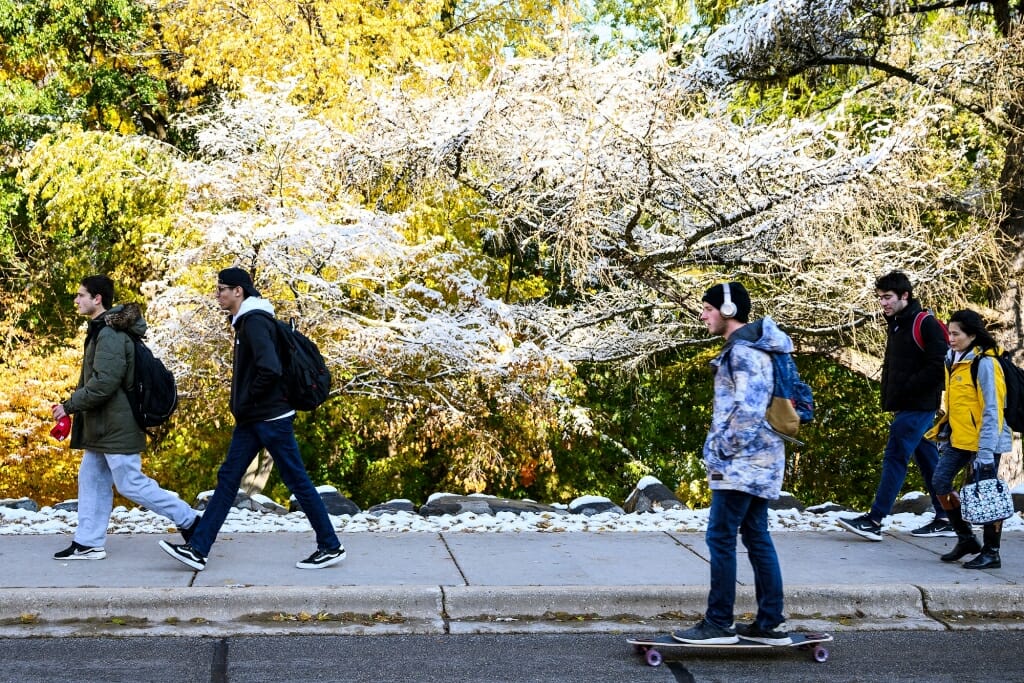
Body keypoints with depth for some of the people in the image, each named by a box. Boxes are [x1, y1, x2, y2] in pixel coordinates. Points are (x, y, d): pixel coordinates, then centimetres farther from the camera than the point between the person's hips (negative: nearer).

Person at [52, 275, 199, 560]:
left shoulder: (110, 334, -19)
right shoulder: (103, 330, 13)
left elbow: (104, 383, -25)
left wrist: (70, 406, -17)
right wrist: (72, 405, 14)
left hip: (116, 426, -10)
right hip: (101, 427, 10)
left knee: (130, 483, -5)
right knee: (91, 479, 11)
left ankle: (188, 520, 3)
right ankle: (88, 543, 17)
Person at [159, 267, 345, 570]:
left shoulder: (255, 321, -16)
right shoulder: (245, 321, 15)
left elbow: (270, 369, -29)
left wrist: (247, 402, -16)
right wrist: (242, 405, 13)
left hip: (271, 418, -10)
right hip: (251, 420, 10)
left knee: (297, 480, -2)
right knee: (227, 478, 7)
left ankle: (330, 547, 7)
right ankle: (197, 550, 7)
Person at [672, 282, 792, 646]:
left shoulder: (742, 351, -16)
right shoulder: (753, 346, 17)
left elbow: (748, 410, -24)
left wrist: (723, 451, -15)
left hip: (742, 462, -10)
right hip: (759, 460, 10)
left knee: (720, 537, -5)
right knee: (757, 537, 11)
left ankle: (719, 623, 1)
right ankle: (770, 624, 15)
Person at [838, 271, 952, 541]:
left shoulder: (926, 324, -11)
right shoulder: (896, 325, 16)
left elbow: (937, 367, -18)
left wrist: (904, 392, -17)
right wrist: (889, 398, 6)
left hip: (917, 407, -9)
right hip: (905, 407, 9)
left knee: (895, 458, -10)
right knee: (928, 460, 11)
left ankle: (874, 520, -11)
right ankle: (944, 519, 17)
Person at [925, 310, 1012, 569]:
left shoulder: (984, 363, -16)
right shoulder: (953, 360, 9)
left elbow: (992, 410, -18)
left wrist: (986, 451, -21)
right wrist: (945, 436, 17)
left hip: (984, 441, -8)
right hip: (959, 438, 8)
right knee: (940, 483, 3)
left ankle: (991, 553, 10)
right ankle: (966, 538, 18)